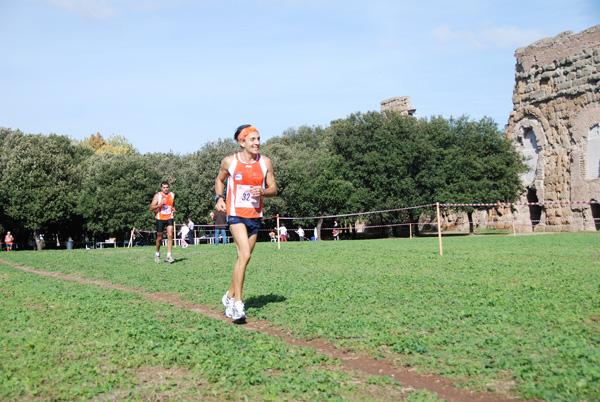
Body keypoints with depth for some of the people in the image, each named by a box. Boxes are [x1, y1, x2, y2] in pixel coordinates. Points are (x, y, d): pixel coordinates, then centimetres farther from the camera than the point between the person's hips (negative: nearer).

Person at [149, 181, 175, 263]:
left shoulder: (172, 195, 9)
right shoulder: (157, 195, -3)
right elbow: (151, 208, -7)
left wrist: (174, 209, 9)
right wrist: (160, 204, -20)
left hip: (169, 218, 2)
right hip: (160, 219, -2)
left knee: (170, 235, -14)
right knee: (159, 238, 6)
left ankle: (169, 255, -14)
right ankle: (157, 254, 28)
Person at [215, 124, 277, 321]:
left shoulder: (265, 162, 3)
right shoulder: (229, 161, -2)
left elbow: (274, 189, 7)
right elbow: (219, 180, 17)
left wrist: (262, 191, -14)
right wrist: (219, 198, 0)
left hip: (255, 215, 4)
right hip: (235, 213, -4)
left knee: (244, 257, 9)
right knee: (245, 254, -20)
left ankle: (230, 296, 28)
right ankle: (237, 302, -14)